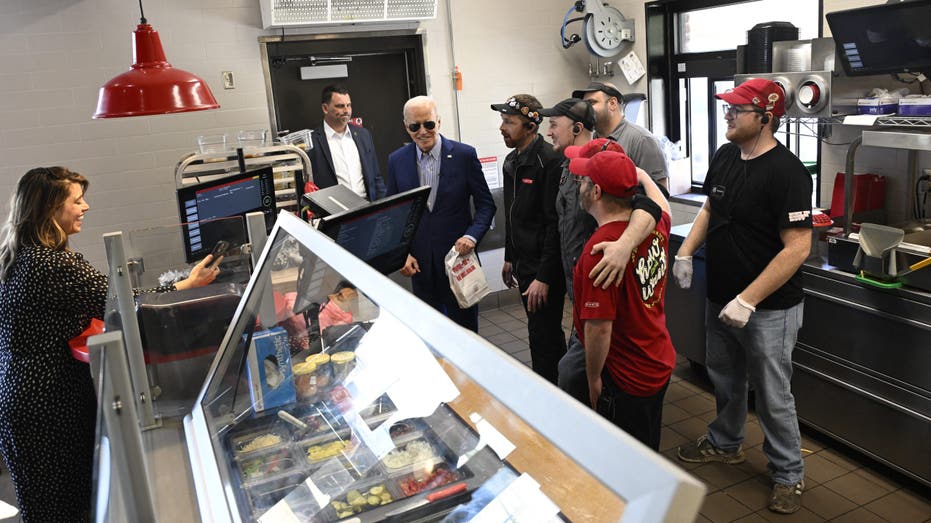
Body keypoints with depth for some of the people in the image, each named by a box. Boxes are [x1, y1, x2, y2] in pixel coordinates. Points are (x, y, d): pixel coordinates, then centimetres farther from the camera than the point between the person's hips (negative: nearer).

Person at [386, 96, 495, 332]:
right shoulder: (396, 161, 1)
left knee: (464, 326, 10)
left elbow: (486, 204, -2)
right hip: (419, 262, 2)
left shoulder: (464, 155, -6)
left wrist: (472, 236, -18)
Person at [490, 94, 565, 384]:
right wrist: (509, 258, 22)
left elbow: (554, 224, -21)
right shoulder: (512, 161, 10)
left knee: (543, 337, -2)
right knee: (548, 332, 20)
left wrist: (544, 276, -22)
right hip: (523, 264, 9)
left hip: (545, 267, -9)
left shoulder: (549, 160, -19)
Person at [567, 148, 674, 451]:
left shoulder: (600, 249, -29)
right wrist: (640, 174, 33)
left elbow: (599, 328, -26)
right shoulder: (655, 225, -4)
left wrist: (594, 380, -12)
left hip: (626, 380, -8)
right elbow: (662, 204, 23)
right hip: (661, 365, 8)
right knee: (648, 457, 26)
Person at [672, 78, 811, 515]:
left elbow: (798, 247, -24)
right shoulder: (724, 157, 3)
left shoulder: (786, 172, -21)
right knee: (724, 379, 23)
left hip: (768, 308, -7)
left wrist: (748, 300, -25)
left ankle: (789, 474, 26)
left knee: (772, 396, 6)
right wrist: (685, 251, 5)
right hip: (720, 298, 7)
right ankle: (725, 443, 45)